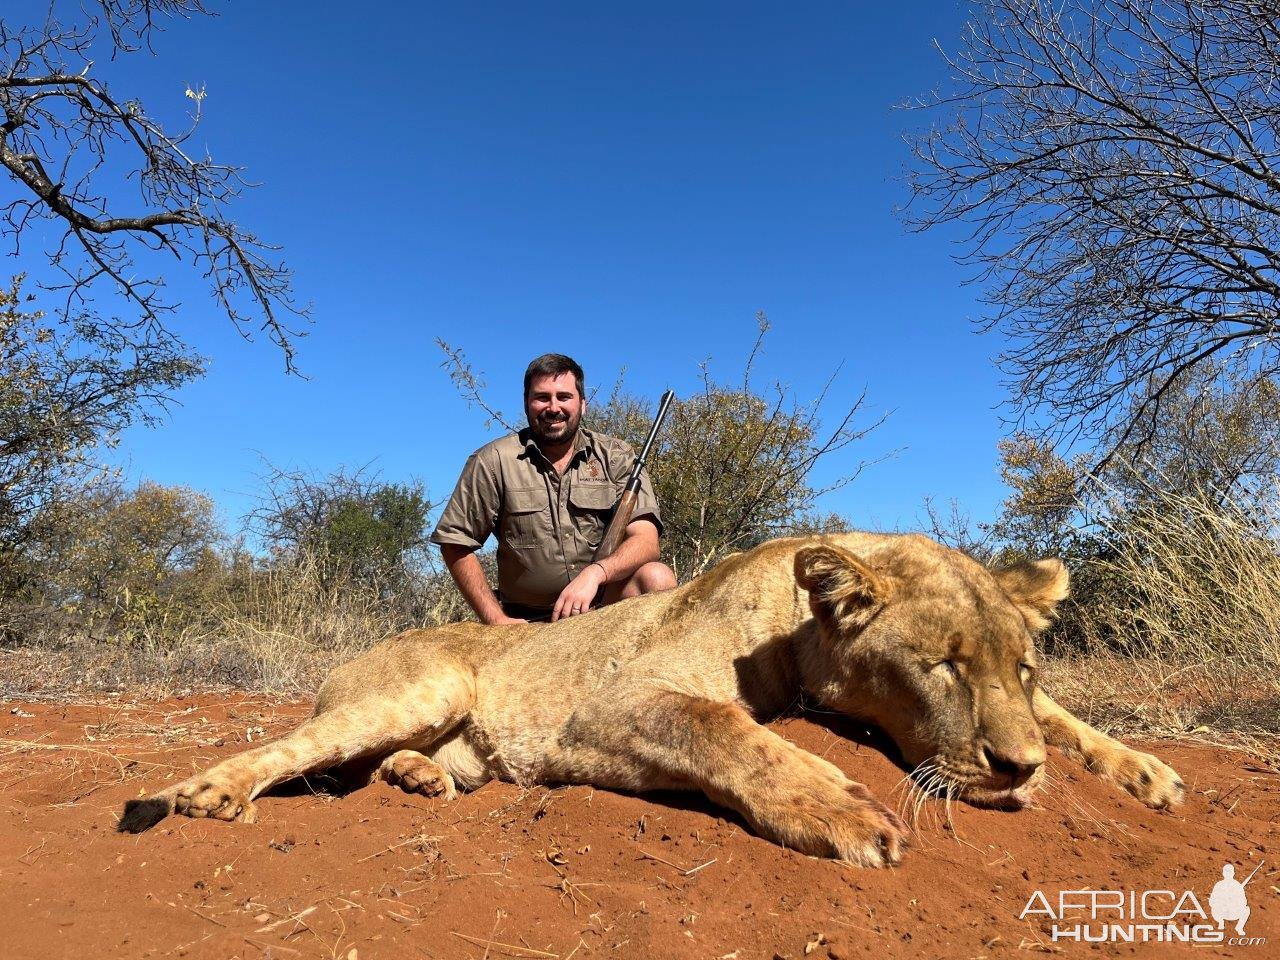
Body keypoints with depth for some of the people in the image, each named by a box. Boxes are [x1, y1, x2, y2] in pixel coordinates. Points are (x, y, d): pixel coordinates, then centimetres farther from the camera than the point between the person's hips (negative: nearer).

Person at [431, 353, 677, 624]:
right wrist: (497, 621, -6)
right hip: (526, 621, -1)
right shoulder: (493, 462, -2)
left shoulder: (616, 457, 0)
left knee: (657, 577, -26)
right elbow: (455, 544, 2)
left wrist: (595, 573, -29)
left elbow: (646, 541, -10)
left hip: (603, 605, 1)